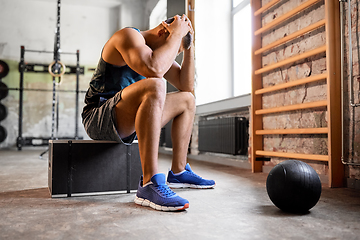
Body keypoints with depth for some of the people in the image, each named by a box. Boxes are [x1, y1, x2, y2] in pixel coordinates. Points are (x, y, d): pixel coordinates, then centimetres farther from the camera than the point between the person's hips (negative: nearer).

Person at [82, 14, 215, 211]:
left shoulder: (156, 49, 13)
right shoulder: (129, 35, -13)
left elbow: (186, 85, 11)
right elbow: (154, 69, -35)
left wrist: (189, 46, 4)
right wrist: (177, 34, -21)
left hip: (126, 122, 10)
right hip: (99, 118, -9)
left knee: (187, 100, 12)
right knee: (154, 86, -35)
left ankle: (178, 172, 11)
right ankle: (150, 184, -39)